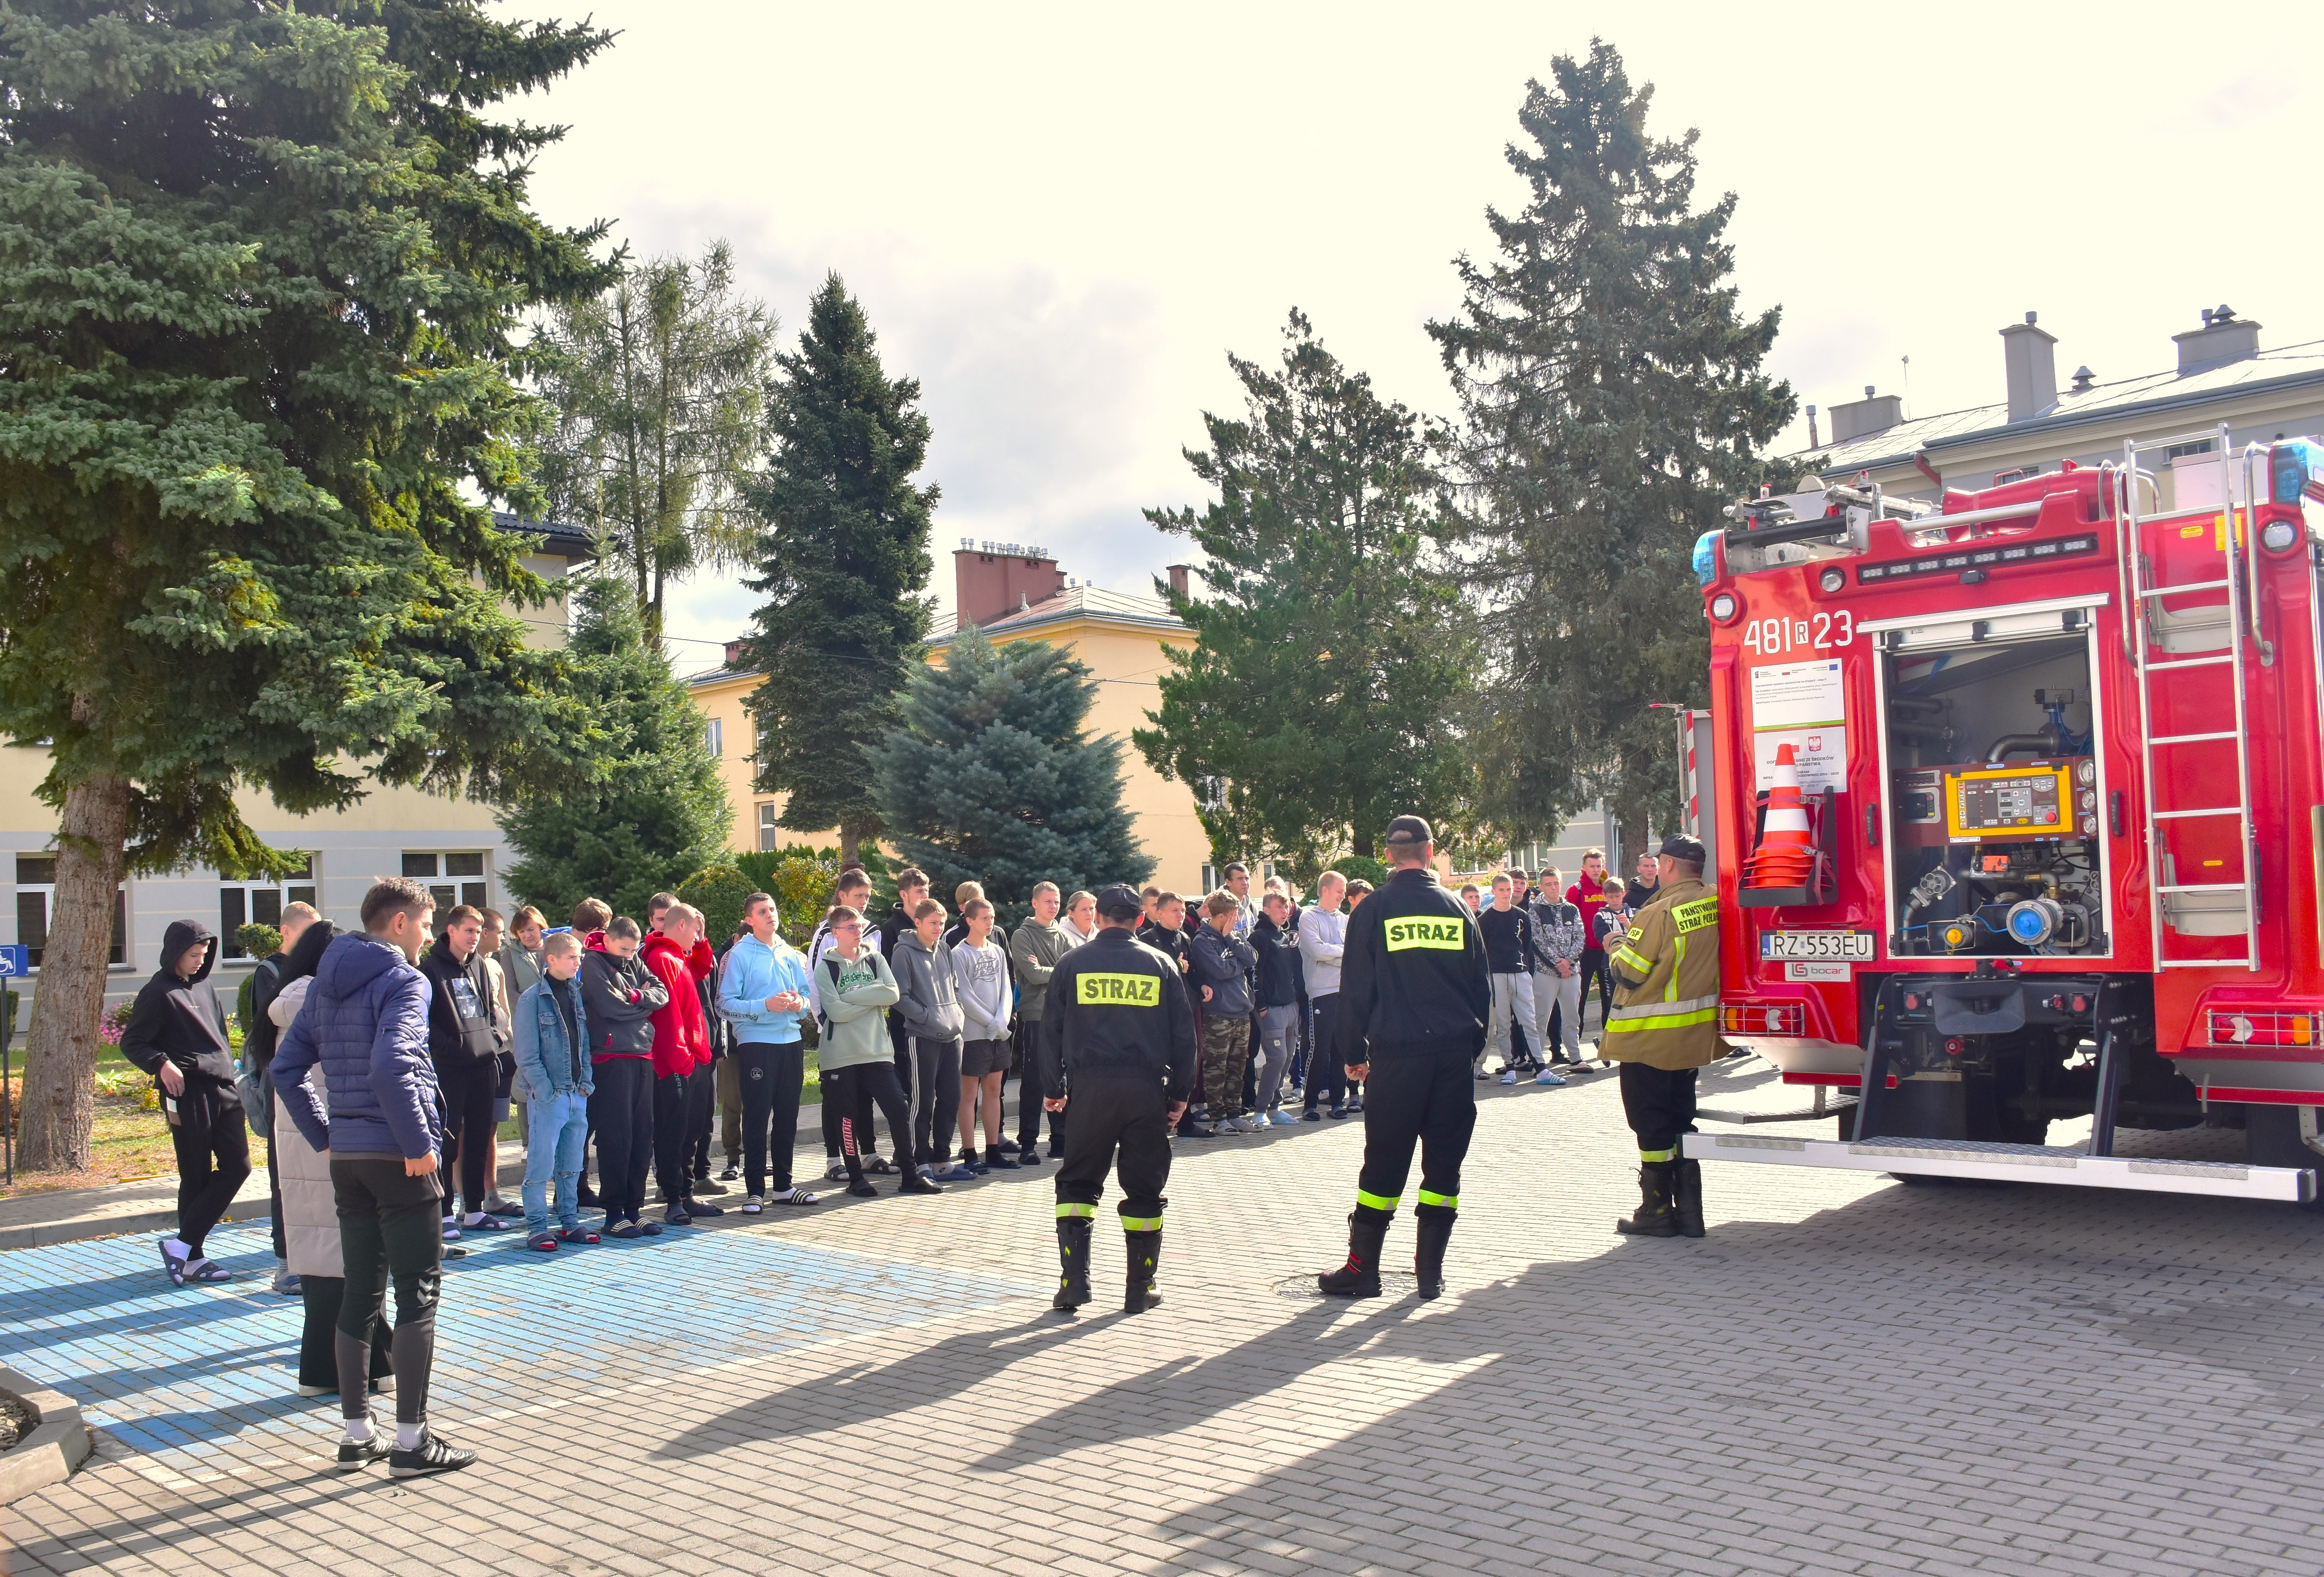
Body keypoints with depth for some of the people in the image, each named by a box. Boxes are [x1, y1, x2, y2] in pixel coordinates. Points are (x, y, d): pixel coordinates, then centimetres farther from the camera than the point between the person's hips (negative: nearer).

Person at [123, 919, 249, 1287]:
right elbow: (130, 1043, -5)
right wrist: (162, 1064, -21)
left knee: (237, 1166, 0)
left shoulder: (205, 986, 16)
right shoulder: (158, 993, -6)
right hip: (187, 1094, -7)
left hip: (224, 1090, 7)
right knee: (196, 1178, -1)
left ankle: (184, 1244, 7)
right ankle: (191, 1257, 10)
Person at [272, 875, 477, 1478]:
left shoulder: (328, 984, 14)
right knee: (418, 1293, 0)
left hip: (346, 1157, 8)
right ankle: (412, 1440, 2)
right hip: (397, 1157, -8)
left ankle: (357, 1434, 19)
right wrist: (420, 1144, -18)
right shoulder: (403, 980, -11)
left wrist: (325, 1136, 16)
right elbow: (390, 1068, -25)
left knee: (361, 1293, 13)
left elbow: (286, 1068, 14)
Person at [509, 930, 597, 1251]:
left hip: (578, 1093, 6)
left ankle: (570, 1222, 21)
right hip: (549, 1096, -6)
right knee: (541, 1165, -2)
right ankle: (536, 1228, 6)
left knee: (571, 1165, 12)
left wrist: (587, 1080, 2)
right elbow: (527, 1055, -9)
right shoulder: (532, 999, -7)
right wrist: (545, 1090, -15)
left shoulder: (577, 994, 10)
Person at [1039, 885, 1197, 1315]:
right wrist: (1180, 1094, 12)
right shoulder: (1161, 964, 6)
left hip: (1090, 1087, 0)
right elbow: (1184, 1033, 7)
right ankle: (1140, 1291, 12)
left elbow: (1051, 1030, 6)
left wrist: (1052, 1088, 13)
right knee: (1144, 1190, 9)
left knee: (1077, 1183, 11)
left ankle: (1075, 1280, 0)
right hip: (1147, 1088, 0)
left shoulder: (1072, 964, 5)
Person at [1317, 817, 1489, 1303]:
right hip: (1455, 1051, 2)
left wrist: (1354, 1053, 9)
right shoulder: (1458, 908, 6)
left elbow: (1356, 988, 0)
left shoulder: (1373, 910, -1)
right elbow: (1483, 985, 10)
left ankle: (1363, 1269, 8)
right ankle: (1431, 1270, 11)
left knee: (1383, 1162, 4)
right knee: (1445, 1161, 8)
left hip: (1397, 1051, -2)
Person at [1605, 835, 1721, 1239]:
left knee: (1652, 1124, 4)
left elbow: (1629, 972, -16)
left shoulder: (1660, 913, -20)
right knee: (1680, 1119, 16)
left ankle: (1657, 1211, 10)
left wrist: (1615, 945, 5)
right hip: (1695, 1035, 7)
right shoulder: (1715, 905, -1)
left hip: (1650, 1038, -7)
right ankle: (1689, 1213, 18)